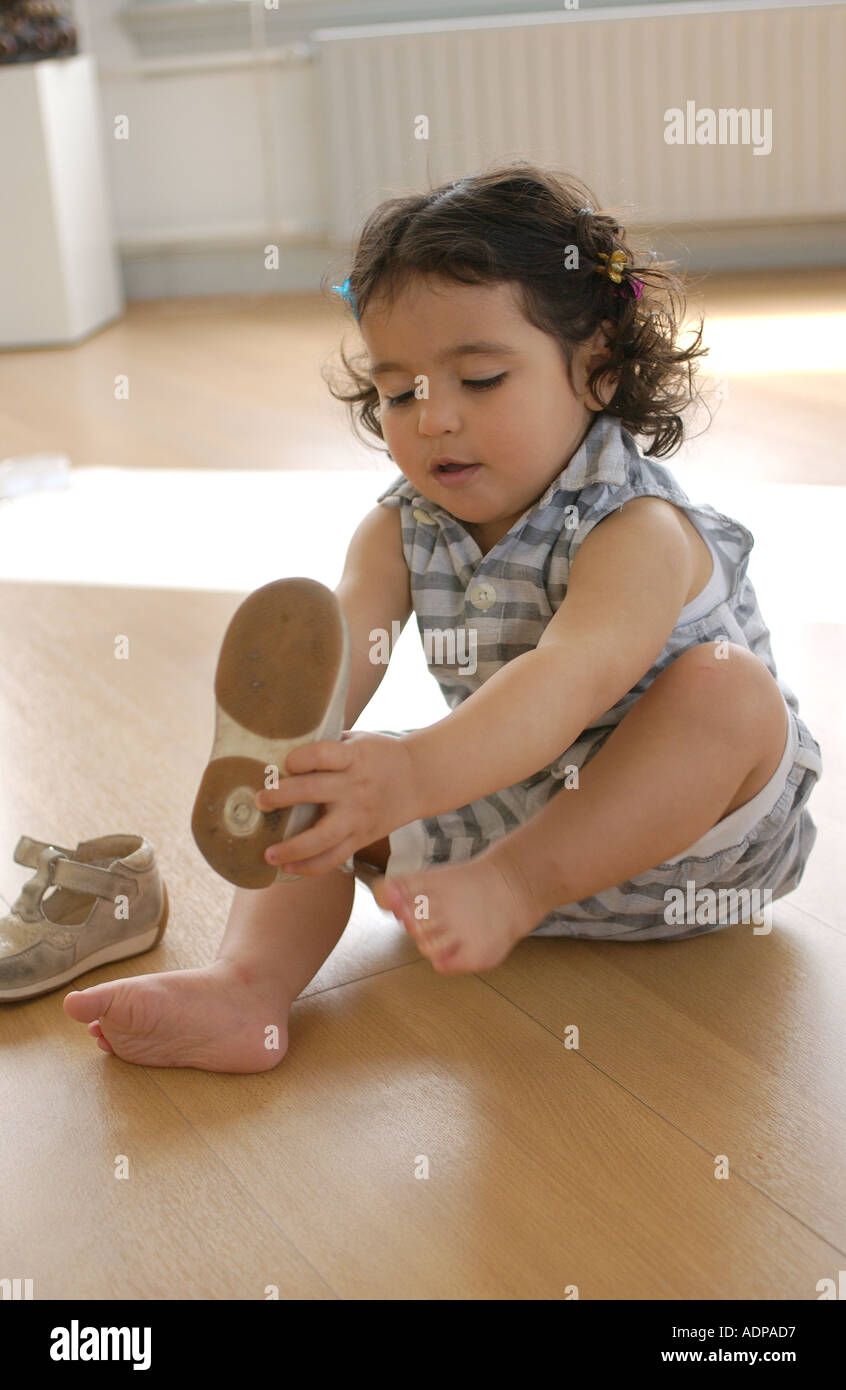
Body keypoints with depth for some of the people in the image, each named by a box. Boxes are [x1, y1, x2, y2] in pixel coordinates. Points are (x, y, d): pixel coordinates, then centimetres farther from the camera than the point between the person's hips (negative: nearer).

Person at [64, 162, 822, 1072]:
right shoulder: (399, 534, -3)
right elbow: (335, 661, -19)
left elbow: (567, 681, -42)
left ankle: (509, 891, -33)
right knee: (323, 795, -4)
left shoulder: (639, 532, -24)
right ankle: (250, 984, -24)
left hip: (676, 830, -5)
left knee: (727, 688, -32)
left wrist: (419, 774, -59)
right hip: (495, 808, 6)